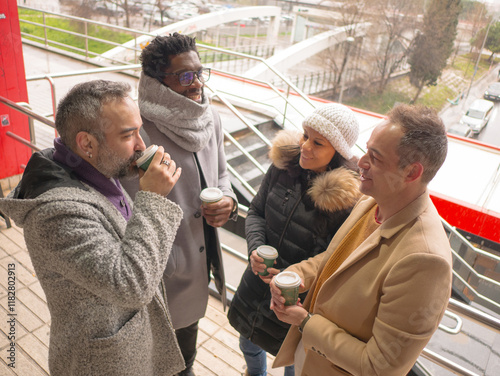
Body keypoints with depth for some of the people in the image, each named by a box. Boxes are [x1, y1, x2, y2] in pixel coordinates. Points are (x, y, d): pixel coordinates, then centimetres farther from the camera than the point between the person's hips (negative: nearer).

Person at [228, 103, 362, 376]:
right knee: (248, 341, 30)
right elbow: (256, 212, 0)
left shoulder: (347, 198, -26)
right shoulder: (284, 164, -11)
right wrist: (255, 247, -17)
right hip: (257, 281, 5)